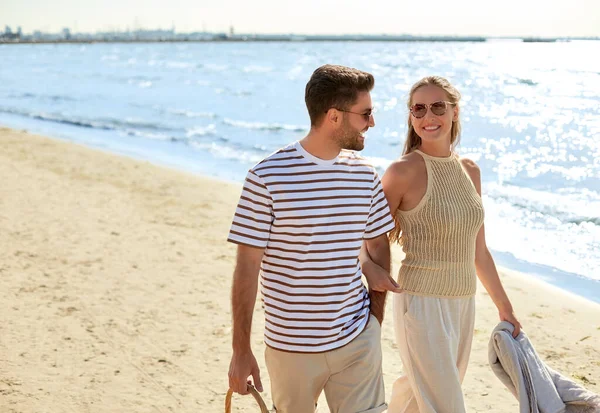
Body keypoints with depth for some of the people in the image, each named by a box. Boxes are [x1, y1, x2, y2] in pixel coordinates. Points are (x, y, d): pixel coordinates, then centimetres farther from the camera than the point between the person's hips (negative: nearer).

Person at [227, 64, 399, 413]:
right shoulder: (267, 178, -13)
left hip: (357, 342, 3)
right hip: (292, 345, -3)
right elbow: (247, 269, -11)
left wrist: (376, 319, 10)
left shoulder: (365, 174, 1)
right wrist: (241, 352, -9)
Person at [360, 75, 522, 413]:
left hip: (464, 302, 6)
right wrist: (369, 266, -30)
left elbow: (478, 250, 13)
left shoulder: (470, 170, 6)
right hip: (423, 304, -6)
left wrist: (504, 306, 18)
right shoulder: (404, 171, -13)